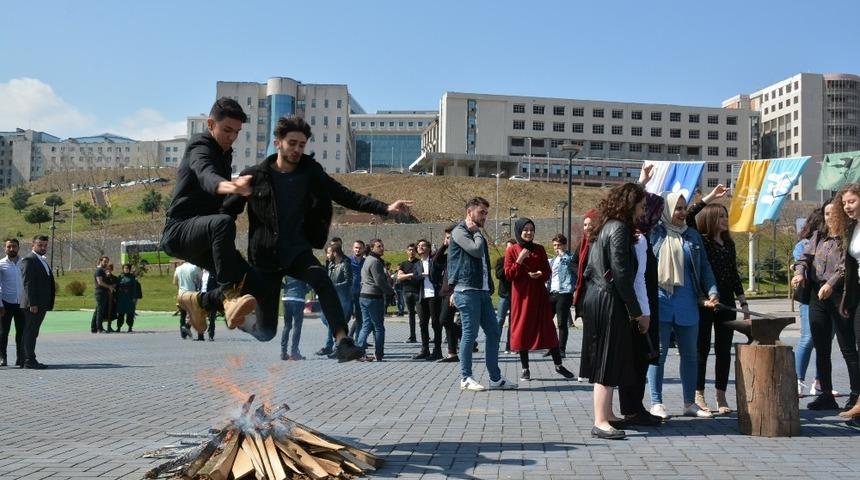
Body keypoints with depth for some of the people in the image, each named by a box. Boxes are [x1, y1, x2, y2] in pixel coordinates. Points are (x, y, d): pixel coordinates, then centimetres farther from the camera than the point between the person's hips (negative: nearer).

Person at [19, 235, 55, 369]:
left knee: (32, 333, 11)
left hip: (42, 304, 9)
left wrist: (49, 304, 16)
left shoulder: (43, 261, 20)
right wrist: (32, 303, -21)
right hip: (33, 304, -9)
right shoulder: (28, 260, -9)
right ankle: (29, 361, -3)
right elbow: (28, 283, -16)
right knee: (30, 332, -5)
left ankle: (27, 360, 15)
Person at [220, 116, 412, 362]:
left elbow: (347, 196, -4)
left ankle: (343, 342, -39)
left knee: (321, 279, -33)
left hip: (297, 251, 1)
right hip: (265, 257, -1)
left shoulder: (311, 173, 0)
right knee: (266, 332, 4)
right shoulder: (254, 176, -5)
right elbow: (227, 211, 1)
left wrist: (385, 208, -15)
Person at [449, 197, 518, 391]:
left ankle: (495, 378, 12)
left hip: (482, 291, 9)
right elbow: (477, 251, -19)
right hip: (467, 291, -9)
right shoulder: (459, 231, -4)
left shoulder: (477, 235, 23)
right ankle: (466, 378, 4)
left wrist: (490, 287, 13)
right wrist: (477, 232, -2)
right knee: (470, 333, -5)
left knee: (493, 331, 6)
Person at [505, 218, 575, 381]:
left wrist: (540, 274, -13)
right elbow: (508, 274, -5)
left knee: (548, 329, 3)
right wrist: (520, 260, -16)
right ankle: (525, 369, 10)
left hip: (539, 294, 2)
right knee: (522, 330, 1)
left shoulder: (539, 249, 7)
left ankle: (558, 365, 11)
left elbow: (548, 270, 8)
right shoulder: (511, 251, 0)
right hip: (521, 295, -2)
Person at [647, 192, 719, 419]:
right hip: (660, 302, -5)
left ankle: (690, 403, 21)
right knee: (658, 353, 0)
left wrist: (712, 292, -1)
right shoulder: (654, 232, -1)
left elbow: (704, 267, 11)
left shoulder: (693, 236, 12)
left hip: (687, 304, 5)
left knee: (690, 354, 10)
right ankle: (656, 403, 8)